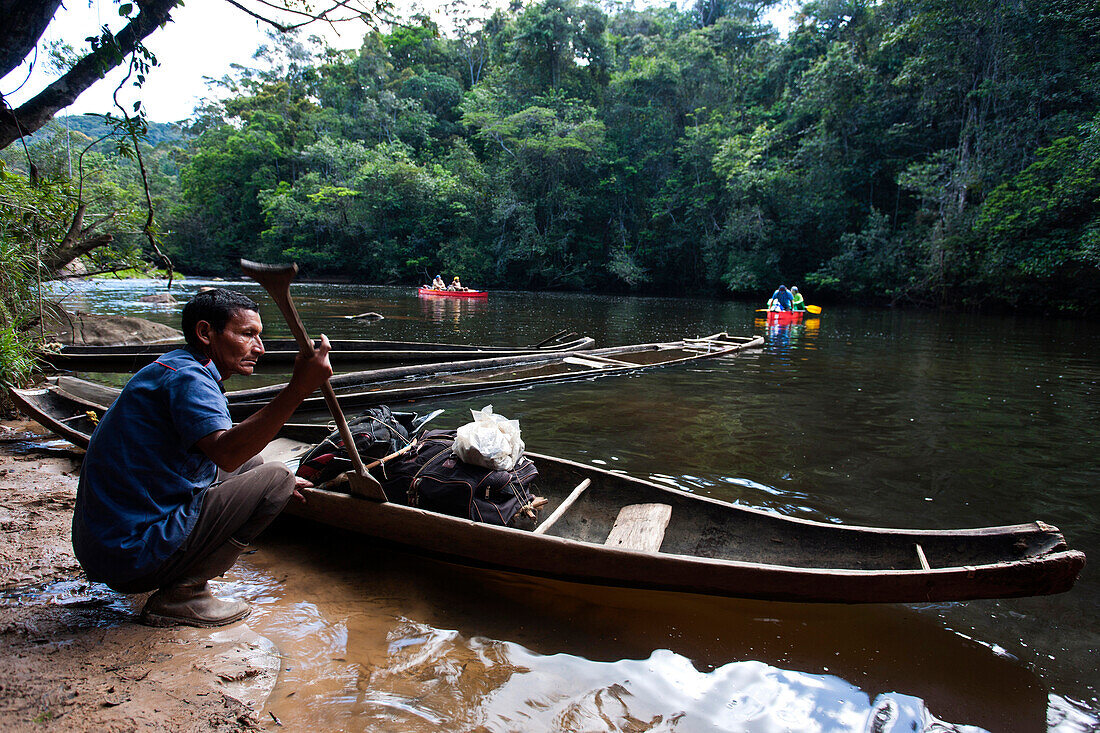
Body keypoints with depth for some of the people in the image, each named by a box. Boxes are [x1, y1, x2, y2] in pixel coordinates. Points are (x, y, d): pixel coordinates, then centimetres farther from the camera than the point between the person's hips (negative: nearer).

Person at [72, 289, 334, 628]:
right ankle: (181, 594, -9)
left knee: (253, 464, 16)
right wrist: (297, 390, -43)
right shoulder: (186, 377, -17)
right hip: (132, 557, -10)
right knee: (276, 477, -10)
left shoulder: (171, 368, 16)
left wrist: (273, 483, 33)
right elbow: (226, 453, -37)